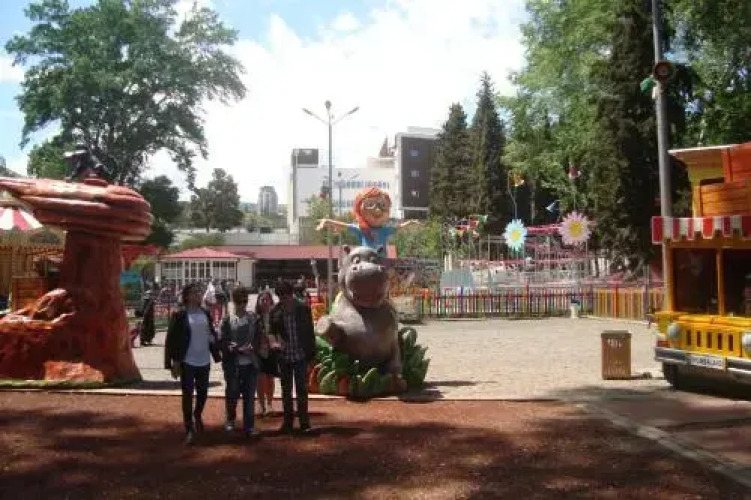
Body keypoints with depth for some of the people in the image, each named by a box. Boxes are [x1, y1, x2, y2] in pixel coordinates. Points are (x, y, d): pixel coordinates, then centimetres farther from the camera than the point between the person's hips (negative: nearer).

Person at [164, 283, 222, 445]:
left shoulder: (205, 313, 5)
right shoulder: (179, 315, -9)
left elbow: (212, 333, 12)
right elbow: (171, 339, -9)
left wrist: (217, 353, 5)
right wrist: (174, 362, -12)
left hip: (204, 361, 4)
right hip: (187, 362, -4)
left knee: (203, 393, 14)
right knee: (187, 394, 2)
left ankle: (197, 416, 42)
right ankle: (189, 429, 14)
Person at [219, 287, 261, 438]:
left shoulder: (254, 318, 8)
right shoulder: (227, 320, -1)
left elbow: (258, 339, 9)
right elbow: (222, 341, -7)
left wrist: (252, 347, -11)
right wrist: (236, 349, -19)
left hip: (251, 363, 2)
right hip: (233, 364, -2)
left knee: (249, 396, 5)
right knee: (232, 394, 7)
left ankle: (249, 426, 14)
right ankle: (230, 420, 31)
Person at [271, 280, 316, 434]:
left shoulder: (303, 309, -6)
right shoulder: (275, 312, -5)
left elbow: (310, 331, -1)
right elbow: (272, 332, -1)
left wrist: (311, 351, -2)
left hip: (300, 355, -1)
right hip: (284, 356, 1)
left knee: (302, 390, 5)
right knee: (286, 391, 12)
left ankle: (304, 422, 15)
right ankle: (287, 421, 21)